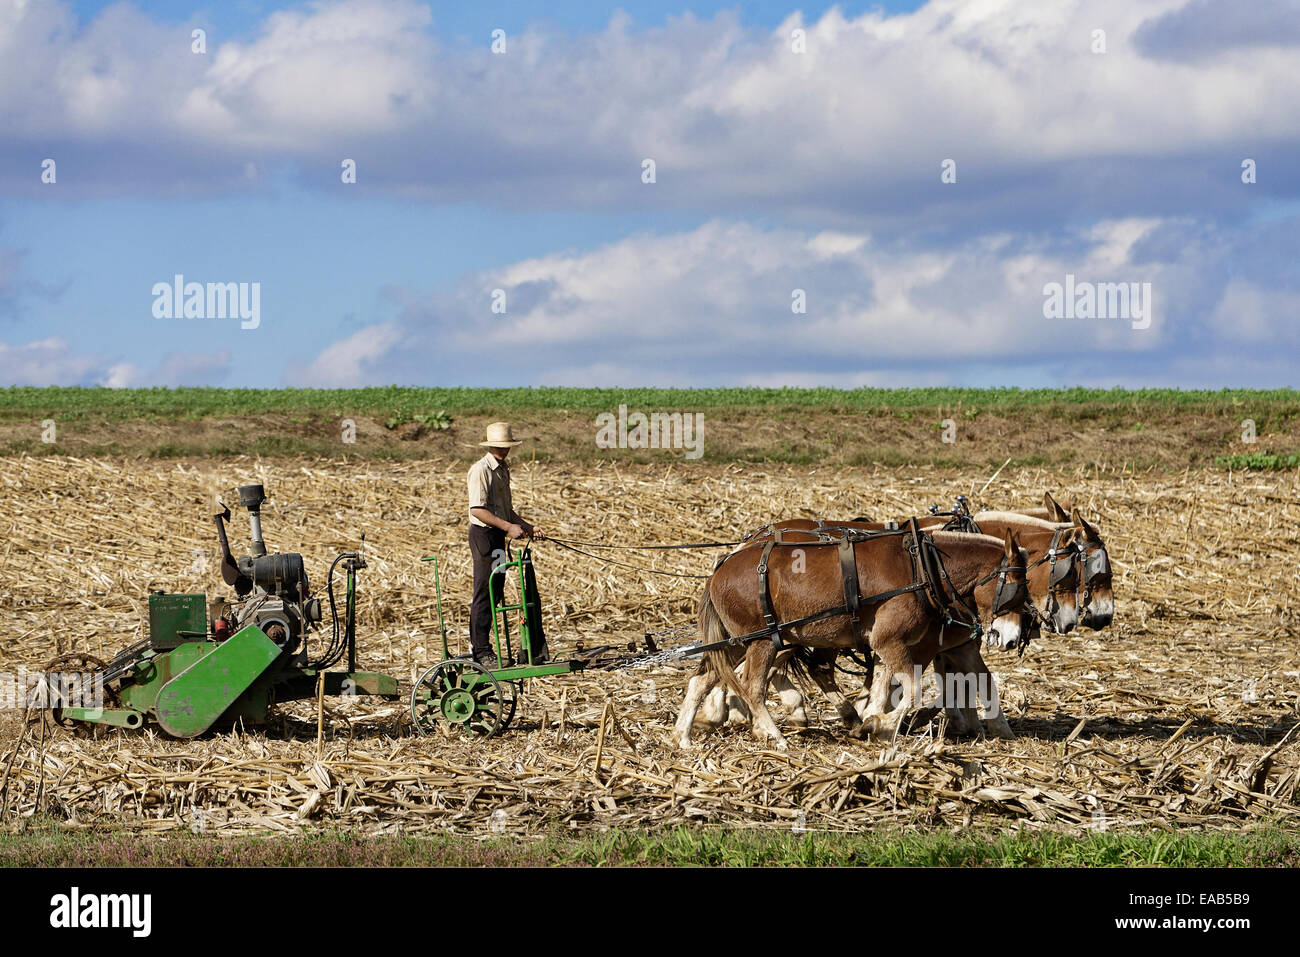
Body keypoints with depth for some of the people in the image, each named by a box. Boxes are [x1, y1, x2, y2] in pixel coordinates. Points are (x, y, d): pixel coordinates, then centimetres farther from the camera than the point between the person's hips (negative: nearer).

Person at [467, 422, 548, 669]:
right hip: (483, 534, -9)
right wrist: (508, 527, -24)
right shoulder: (481, 470, -13)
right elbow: (477, 510, -22)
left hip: (498, 536, 9)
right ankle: (482, 652, -6)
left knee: (496, 592, 12)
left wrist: (527, 527, 15)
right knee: (484, 594, -7)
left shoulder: (503, 470, 17)